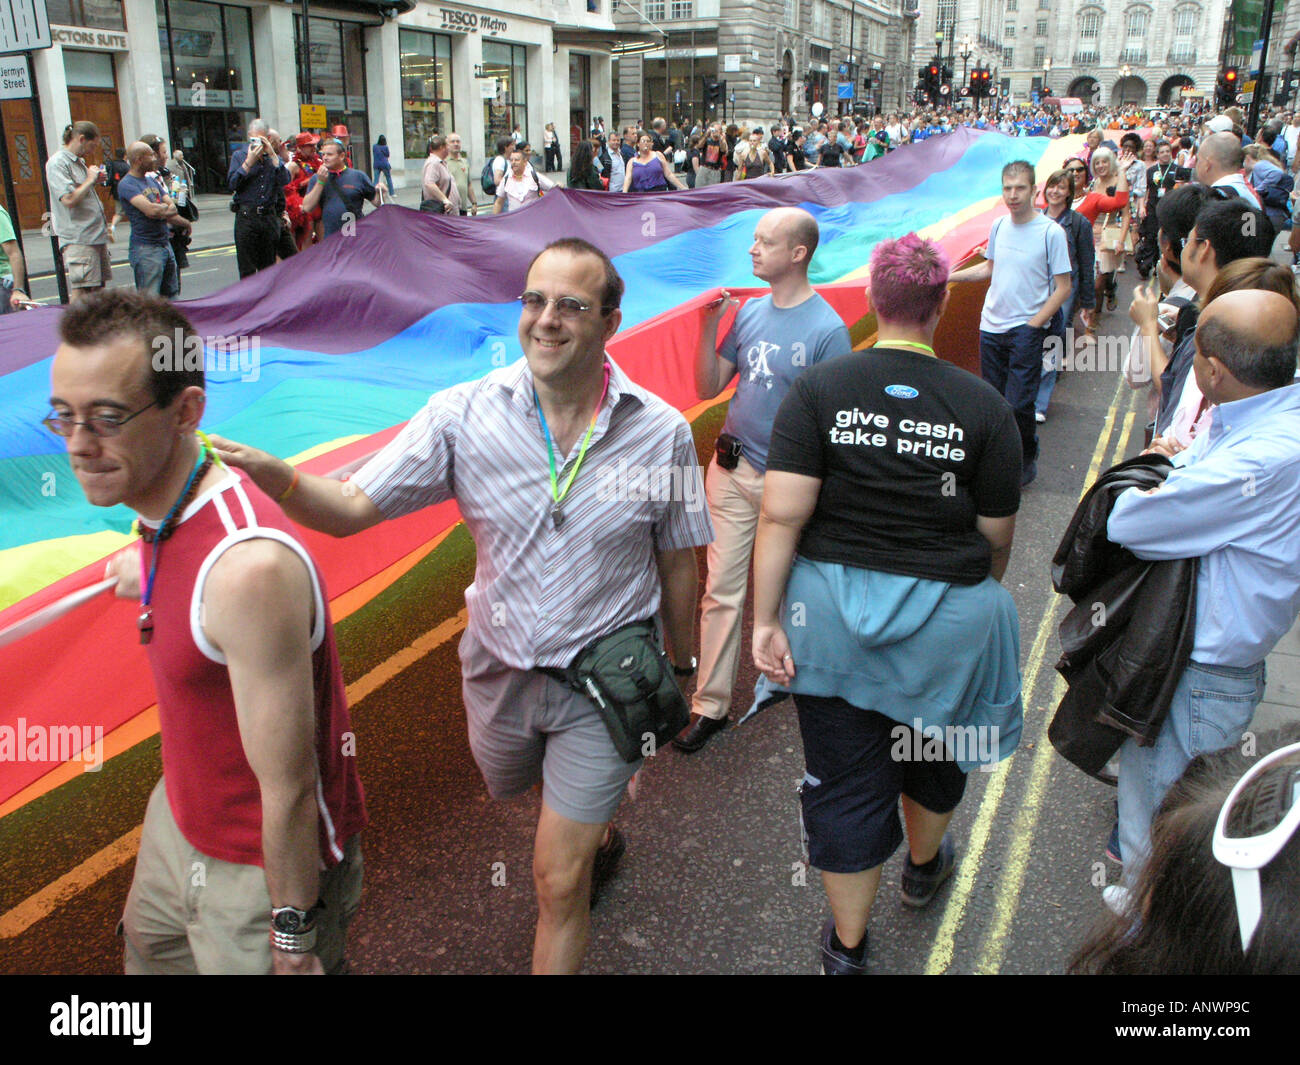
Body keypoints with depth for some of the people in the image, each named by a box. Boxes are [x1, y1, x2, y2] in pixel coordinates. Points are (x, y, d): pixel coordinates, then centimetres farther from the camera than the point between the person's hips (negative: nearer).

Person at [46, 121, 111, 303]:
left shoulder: (80, 162, 19)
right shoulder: (57, 162, -9)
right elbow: (69, 199, -20)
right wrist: (90, 180, -9)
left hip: (96, 237, 9)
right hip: (78, 239, -9)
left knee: (98, 290, 9)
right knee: (80, 292, -12)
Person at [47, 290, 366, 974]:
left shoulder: (250, 569, -37)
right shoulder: (167, 514, -8)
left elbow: (288, 790, -30)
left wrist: (292, 938, -20)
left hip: (268, 867, -9)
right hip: (180, 815, 9)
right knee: (150, 951, 33)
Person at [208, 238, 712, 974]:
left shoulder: (662, 432, -15)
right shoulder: (465, 415, -15)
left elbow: (678, 566, -3)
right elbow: (353, 509, -16)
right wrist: (274, 476, -36)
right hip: (501, 669, 4)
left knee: (559, 883, 0)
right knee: (515, 789, 32)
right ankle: (596, 831, 67)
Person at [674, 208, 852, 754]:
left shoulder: (827, 329, -13)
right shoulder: (750, 312, 5)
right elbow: (709, 388, 7)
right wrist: (708, 328, -6)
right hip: (731, 469, 5)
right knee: (721, 588, 7)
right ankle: (710, 704, 16)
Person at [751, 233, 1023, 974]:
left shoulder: (819, 390, -9)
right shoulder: (983, 406, -8)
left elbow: (781, 516, -15)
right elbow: (998, 537, -2)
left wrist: (766, 620, -9)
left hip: (832, 611, 0)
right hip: (946, 618, 1)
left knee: (844, 780, 14)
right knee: (933, 747, 28)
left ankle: (847, 946, 31)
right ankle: (925, 864, 57)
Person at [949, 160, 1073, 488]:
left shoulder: (1051, 232, -9)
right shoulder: (999, 226, 6)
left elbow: (1063, 288, -7)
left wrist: (1033, 325, -13)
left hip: (1027, 330, -5)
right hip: (991, 327, 5)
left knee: (1018, 404, -9)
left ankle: (1026, 461, 12)